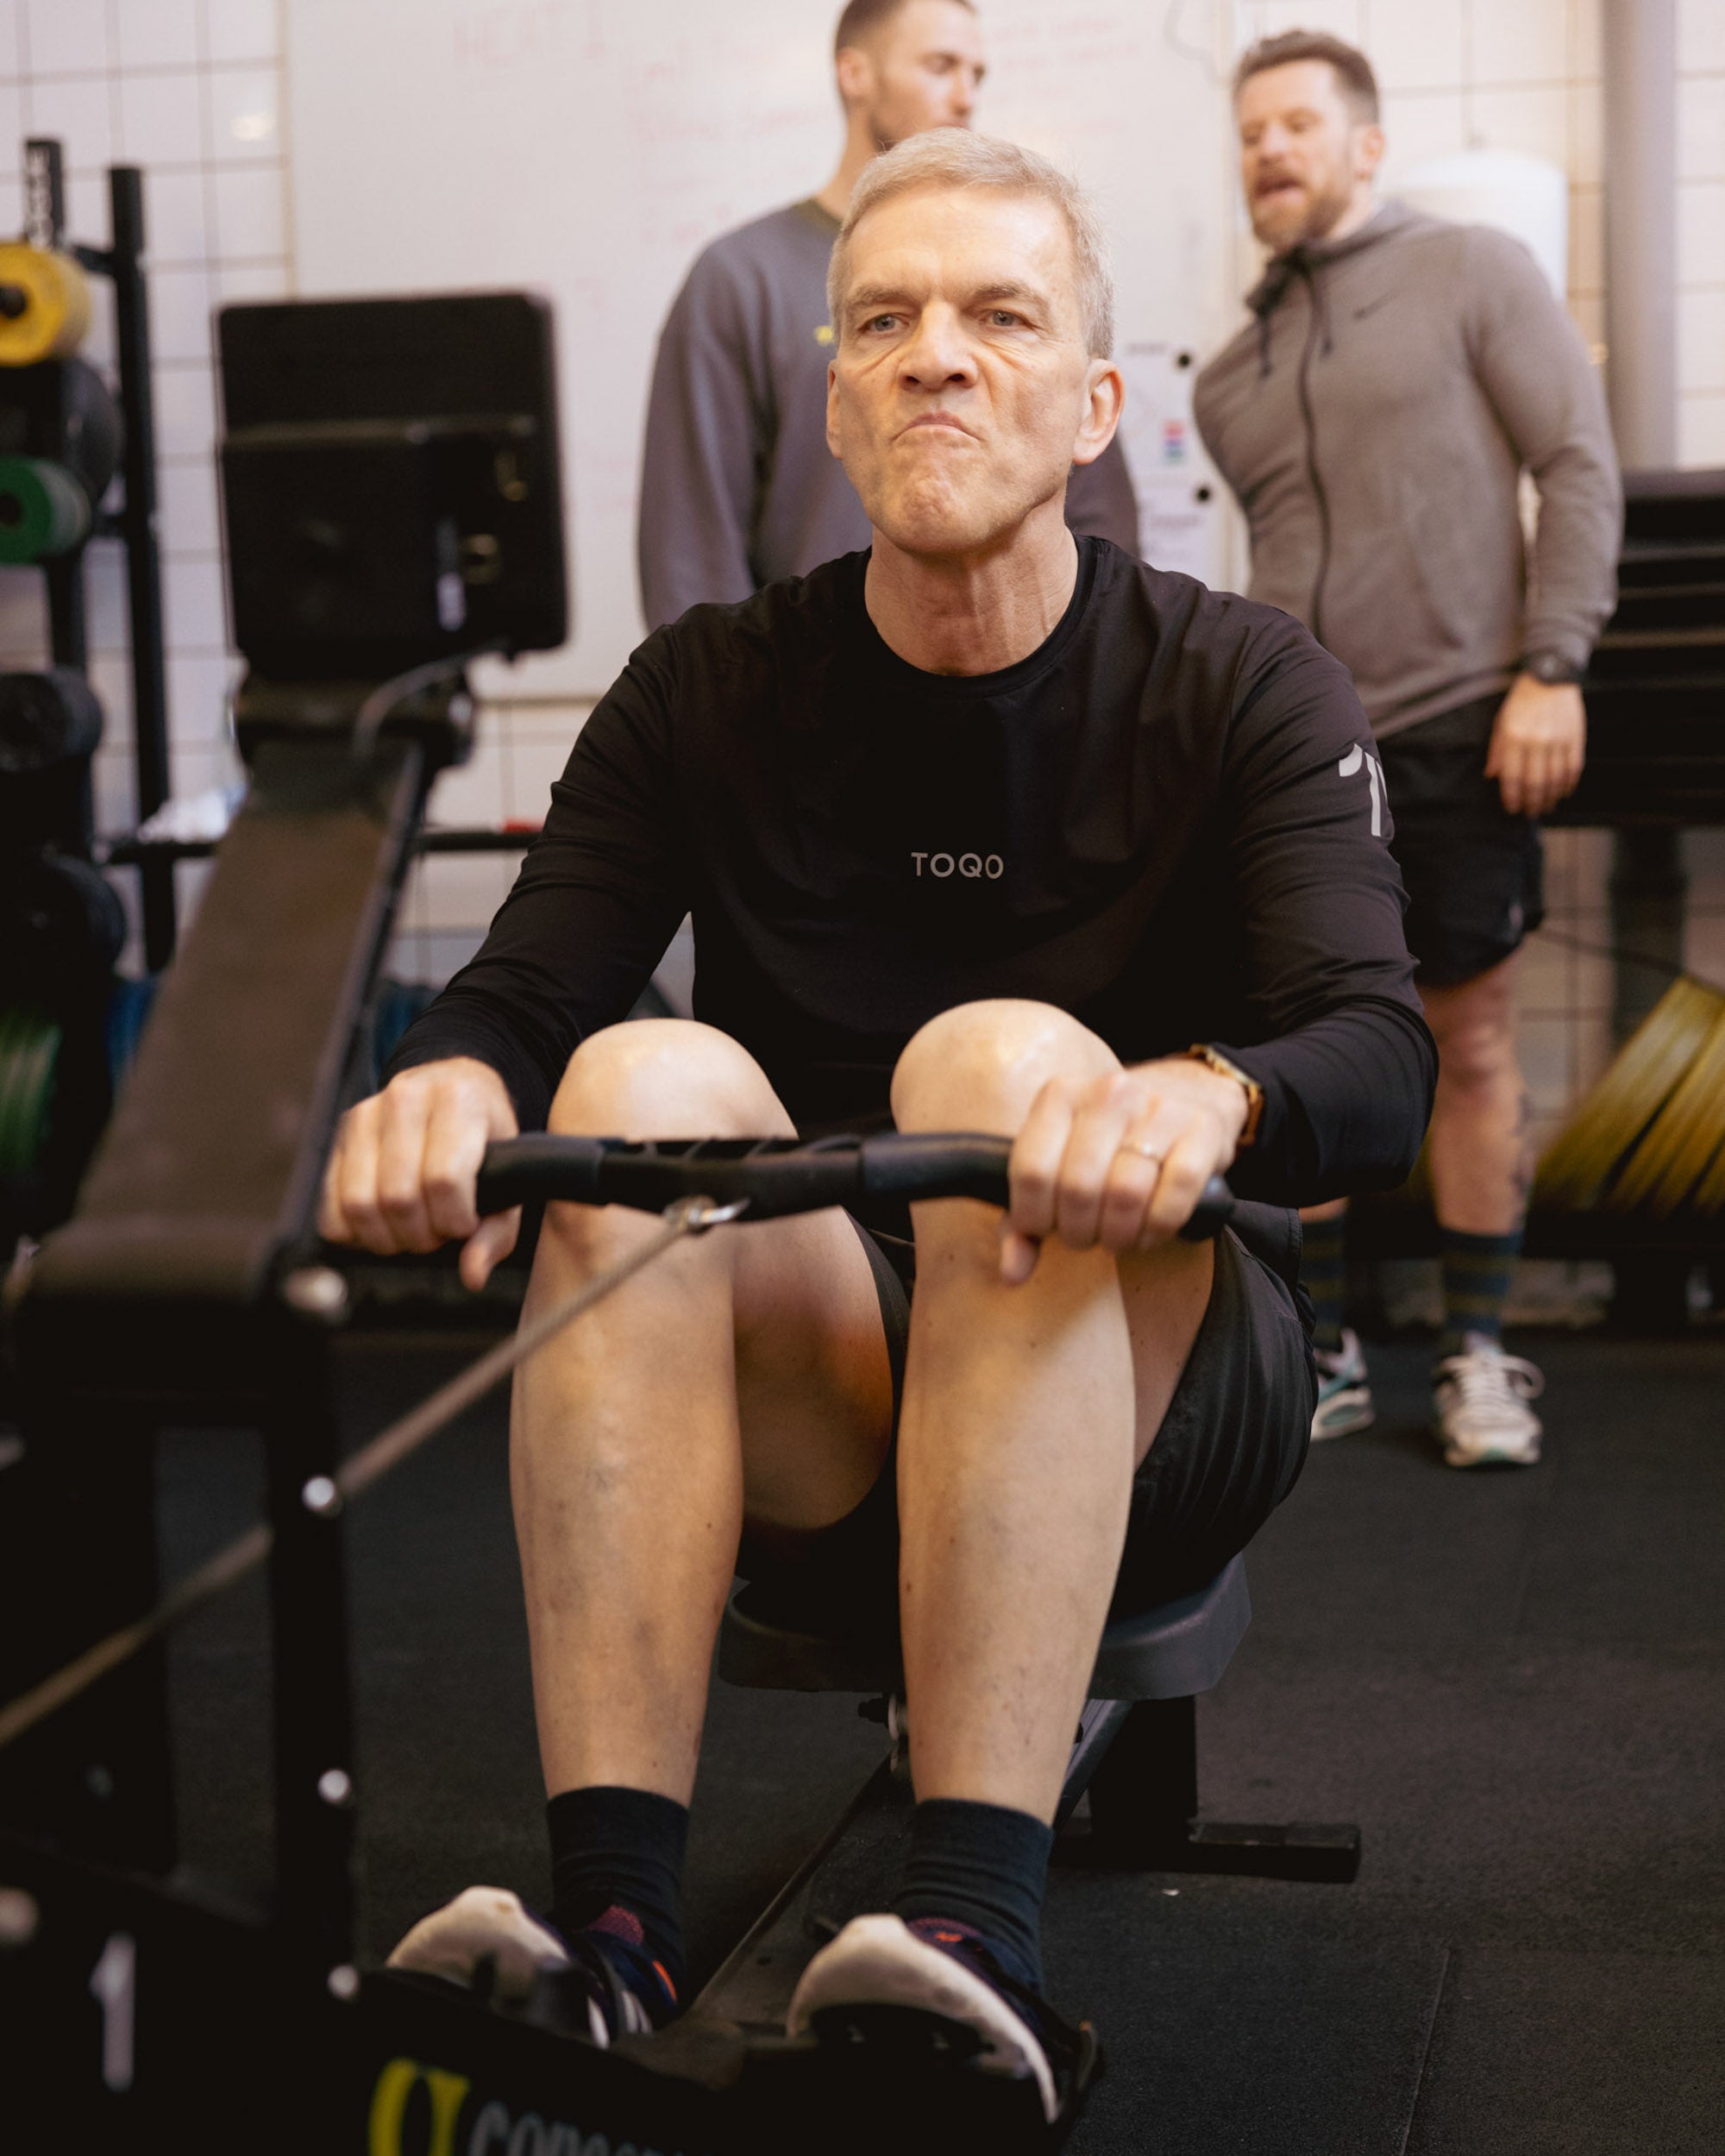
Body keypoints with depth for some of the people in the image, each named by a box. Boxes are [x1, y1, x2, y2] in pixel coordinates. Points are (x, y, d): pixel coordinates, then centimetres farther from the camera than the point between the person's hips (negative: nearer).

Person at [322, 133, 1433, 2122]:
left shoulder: (1239, 687, 0)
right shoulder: (713, 693, 7)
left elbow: (1381, 1060, -15)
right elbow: (524, 987, -4)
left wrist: (1209, 1098, -39)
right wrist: (451, 1076, -30)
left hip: (1150, 1418, -1)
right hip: (811, 1419, 2)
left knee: (1004, 1062, -31)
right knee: (652, 1080, -27)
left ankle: (978, 1931, -43)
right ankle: (606, 1917, -35)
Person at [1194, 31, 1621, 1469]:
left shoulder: (1474, 273, 2)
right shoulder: (1233, 377, 14)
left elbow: (1580, 469, -4)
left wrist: (1551, 670, -13)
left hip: (1456, 731, -4)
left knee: (1476, 1042, 3)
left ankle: (1478, 1355, 13)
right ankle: (1325, 1353, 15)